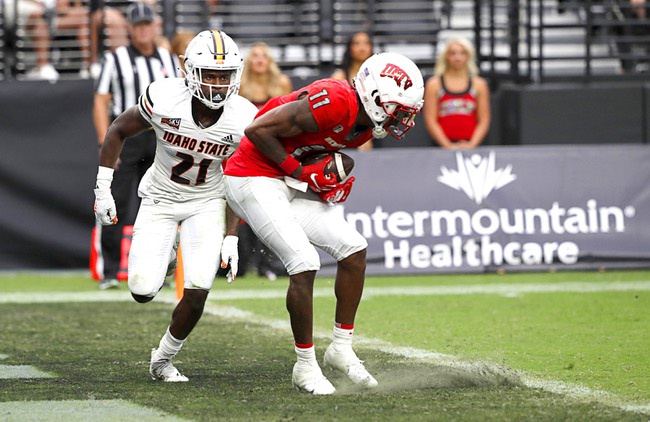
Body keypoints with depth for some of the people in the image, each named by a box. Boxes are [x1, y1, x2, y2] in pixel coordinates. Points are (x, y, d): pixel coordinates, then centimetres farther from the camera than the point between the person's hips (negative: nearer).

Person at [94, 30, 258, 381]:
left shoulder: (243, 121, -19)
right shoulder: (164, 99, -24)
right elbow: (118, 131, -6)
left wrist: (231, 239, -11)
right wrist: (103, 189, -7)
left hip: (208, 203, 0)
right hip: (161, 199, 0)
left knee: (197, 293, -16)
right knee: (143, 292, -10)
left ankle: (163, 360, 11)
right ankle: (161, 259, 29)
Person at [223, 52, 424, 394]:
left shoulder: (364, 125, 2)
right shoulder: (335, 103, -27)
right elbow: (258, 130, -25)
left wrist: (333, 181, -1)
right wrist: (302, 173, -19)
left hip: (291, 185, 10)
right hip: (254, 180, -10)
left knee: (354, 249, 3)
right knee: (304, 264, -17)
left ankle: (342, 348, 15)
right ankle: (306, 366, -4)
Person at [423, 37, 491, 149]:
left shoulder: (479, 84, 10)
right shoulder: (434, 84, 7)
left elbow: (484, 120, 7)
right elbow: (431, 121, 2)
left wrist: (471, 144, -7)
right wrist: (448, 145, -9)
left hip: (470, 145, 1)